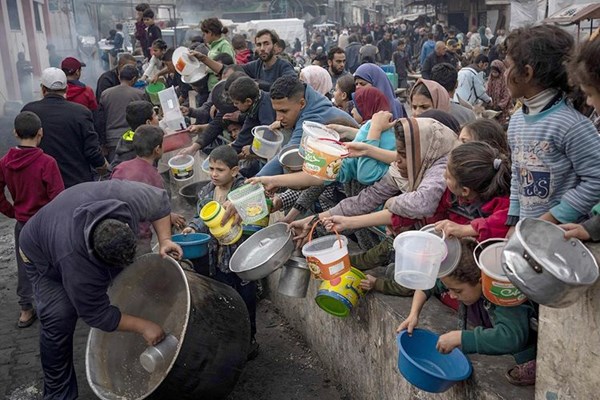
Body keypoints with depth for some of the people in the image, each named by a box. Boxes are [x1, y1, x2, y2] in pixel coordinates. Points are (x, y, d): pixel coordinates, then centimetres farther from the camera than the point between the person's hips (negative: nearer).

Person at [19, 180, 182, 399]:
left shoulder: (130, 199, -38)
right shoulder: (75, 260, -44)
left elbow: (159, 203, -14)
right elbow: (97, 314, -30)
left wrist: (164, 239, -25)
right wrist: (142, 326, -27)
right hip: (44, 254, -5)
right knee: (58, 320, -18)